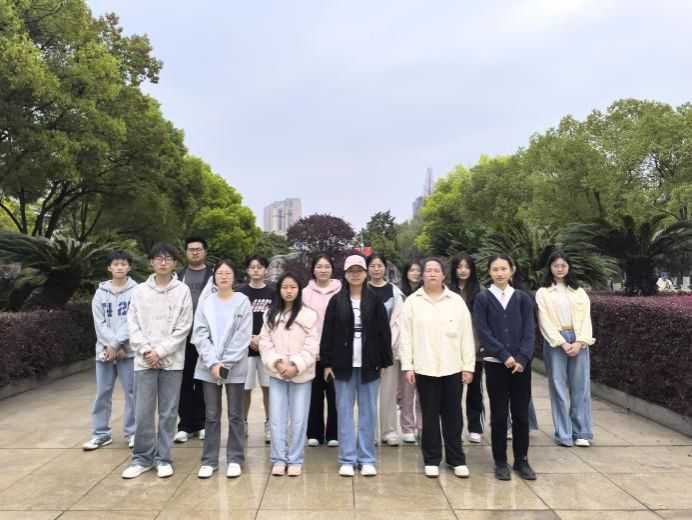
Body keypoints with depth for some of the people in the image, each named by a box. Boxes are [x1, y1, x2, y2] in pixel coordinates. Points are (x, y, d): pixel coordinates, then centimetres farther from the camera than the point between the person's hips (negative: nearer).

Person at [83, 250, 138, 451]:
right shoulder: (101, 292, 7)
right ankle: (101, 433, 21)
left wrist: (116, 344, -13)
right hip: (104, 350, 3)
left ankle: (132, 432, 15)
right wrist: (112, 345, -11)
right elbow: (99, 323, 1)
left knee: (132, 392, 3)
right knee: (103, 393, 9)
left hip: (129, 350, -3)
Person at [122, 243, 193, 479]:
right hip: (144, 361, 2)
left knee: (168, 412, 7)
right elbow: (132, 325, 4)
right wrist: (146, 350, -9)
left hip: (172, 361, -1)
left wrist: (160, 352, -11)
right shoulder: (139, 290, 6)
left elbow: (183, 328, -5)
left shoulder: (183, 290, -1)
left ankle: (163, 458, 19)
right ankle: (142, 458, 21)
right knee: (143, 412, 5)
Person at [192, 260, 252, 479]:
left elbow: (243, 337, -8)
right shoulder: (206, 302, 4)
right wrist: (213, 363, -12)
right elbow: (199, 335, -2)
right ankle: (209, 460, 21)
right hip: (209, 367, 2)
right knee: (212, 415, 10)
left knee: (235, 415, 8)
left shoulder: (243, 301, -2)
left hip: (235, 368, -2)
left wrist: (226, 363, -13)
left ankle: (235, 459, 19)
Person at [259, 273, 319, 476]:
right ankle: (279, 459, 19)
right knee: (277, 419, 6)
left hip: (301, 374, -2)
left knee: (298, 419, 5)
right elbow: (265, 342, 2)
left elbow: (312, 345, -7)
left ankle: (295, 460, 18)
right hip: (277, 374, 2)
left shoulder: (308, 314, -3)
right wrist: (277, 362, -12)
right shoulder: (270, 314, 7)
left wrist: (296, 366, -15)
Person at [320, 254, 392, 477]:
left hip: (368, 364, 0)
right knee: (345, 412, 6)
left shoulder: (375, 301, 2)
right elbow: (328, 334, 1)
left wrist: (384, 362, -1)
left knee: (368, 412, 7)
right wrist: (327, 363, -3)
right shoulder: (336, 301, 3)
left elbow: (384, 333, 2)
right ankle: (347, 459, 16)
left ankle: (367, 459, 18)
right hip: (343, 364, 0)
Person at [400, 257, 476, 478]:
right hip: (424, 368, 0)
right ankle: (431, 460, 21)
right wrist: (407, 366, -4)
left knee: (453, 415, 10)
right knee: (430, 415, 9)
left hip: (453, 367, 1)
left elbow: (467, 336, 2)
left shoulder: (457, 300, 3)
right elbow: (406, 336, 0)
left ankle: (457, 459, 24)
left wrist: (468, 366, -1)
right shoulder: (412, 301, 1)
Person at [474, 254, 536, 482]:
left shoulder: (523, 298, 5)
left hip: (521, 363, 2)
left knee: (521, 413, 8)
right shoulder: (482, 299, -1)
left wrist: (521, 358, -13)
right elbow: (483, 332, -6)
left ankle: (521, 460, 23)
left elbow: (529, 331, 0)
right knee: (499, 414, 5)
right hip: (495, 364, -1)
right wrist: (505, 355, -14)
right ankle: (500, 462, 19)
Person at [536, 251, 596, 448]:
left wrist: (580, 342, -9)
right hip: (555, 342, -2)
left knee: (581, 387, 4)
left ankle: (581, 433, 14)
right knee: (559, 389, 1)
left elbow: (586, 319, 6)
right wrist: (563, 343, -12)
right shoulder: (543, 293, 4)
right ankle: (563, 434, 9)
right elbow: (545, 321, -3)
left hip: (578, 342, 3)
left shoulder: (579, 292, 13)